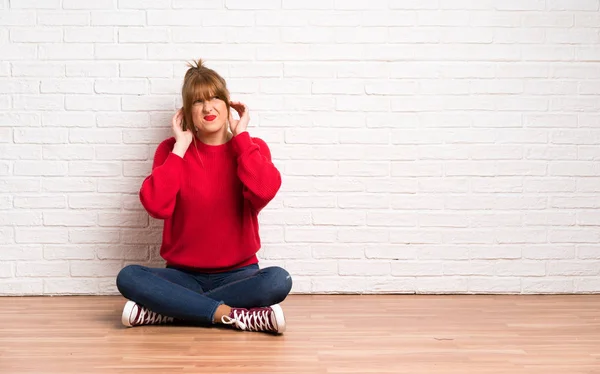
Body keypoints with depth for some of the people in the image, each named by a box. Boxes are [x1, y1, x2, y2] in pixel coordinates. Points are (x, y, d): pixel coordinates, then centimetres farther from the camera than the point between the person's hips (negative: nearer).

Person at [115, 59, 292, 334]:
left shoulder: (251, 148, 0)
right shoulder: (171, 149, 1)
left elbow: (263, 192, -23)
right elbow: (156, 206, -17)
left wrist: (240, 134, -13)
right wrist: (181, 146, -11)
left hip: (237, 274, 0)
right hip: (184, 275, 1)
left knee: (278, 281, -32)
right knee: (128, 277, -27)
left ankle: (167, 310, -23)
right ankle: (231, 314, -26)